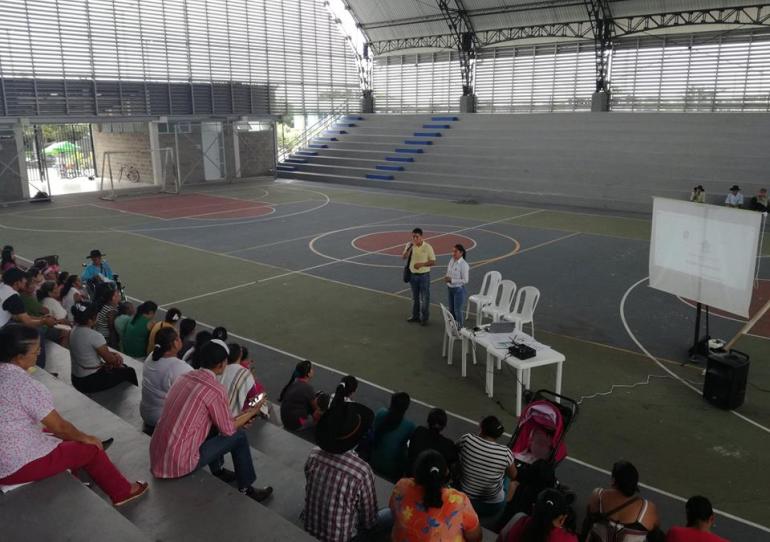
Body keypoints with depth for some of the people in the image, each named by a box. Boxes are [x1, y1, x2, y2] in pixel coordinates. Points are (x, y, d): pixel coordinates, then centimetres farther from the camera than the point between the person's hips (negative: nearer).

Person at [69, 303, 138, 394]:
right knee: (129, 372, 10)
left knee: (123, 367, 24)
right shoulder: (95, 336, -26)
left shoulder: (74, 330, 0)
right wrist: (117, 357, 7)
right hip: (91, 382, -8)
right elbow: (110, 359, -14)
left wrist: (115, 354, 3)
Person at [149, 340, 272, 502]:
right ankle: (246, 490, 21)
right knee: (239, 437, 6)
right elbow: (228, 430, -4)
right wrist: (252, 412, 11)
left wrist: (239, 417, 23)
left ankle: (218, 472, 38)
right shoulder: (215, 390, -18)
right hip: (178, 464, -8)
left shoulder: (185, 377, 5)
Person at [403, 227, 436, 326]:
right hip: (413, 275, 4)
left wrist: (421, 264, -22)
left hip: (424, 275, -4)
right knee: (415, 297, 17)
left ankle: (424, 318, 14)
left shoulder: (427, 247, -13)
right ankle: (415, 316, 30)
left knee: (424, 298, 3)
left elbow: (433, 262, -10)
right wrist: (410, 247, -25)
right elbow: (403, 257, -13)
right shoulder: (409, 245, -3)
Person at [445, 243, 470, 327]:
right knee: (451, 309, 18)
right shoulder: (452, 260, 2)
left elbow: (465, 280, -19)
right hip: (450, 288, 8)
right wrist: (446, 277, -7)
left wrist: (451, 280, -23)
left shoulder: (464, 265, -20)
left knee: (457, 310, 1)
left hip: (459, 289, -8)